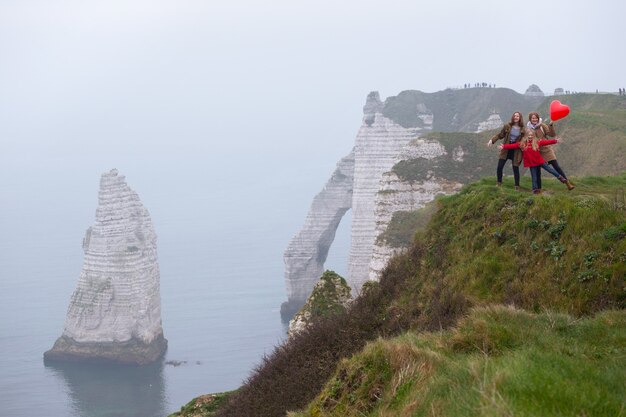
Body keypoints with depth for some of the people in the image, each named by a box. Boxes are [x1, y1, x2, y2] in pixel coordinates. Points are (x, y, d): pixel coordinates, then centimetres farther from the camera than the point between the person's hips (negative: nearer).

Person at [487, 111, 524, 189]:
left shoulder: (522, 129, -4)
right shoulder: (507, 126, -2)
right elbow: (500, 135, 5)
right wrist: (492, 140, -3)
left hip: (516, 151, -1)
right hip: (506, 150, 1)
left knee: (516, 168, 0)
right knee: (499, 167, -3)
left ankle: (517, 186, 13)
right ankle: (499, 183, 16)